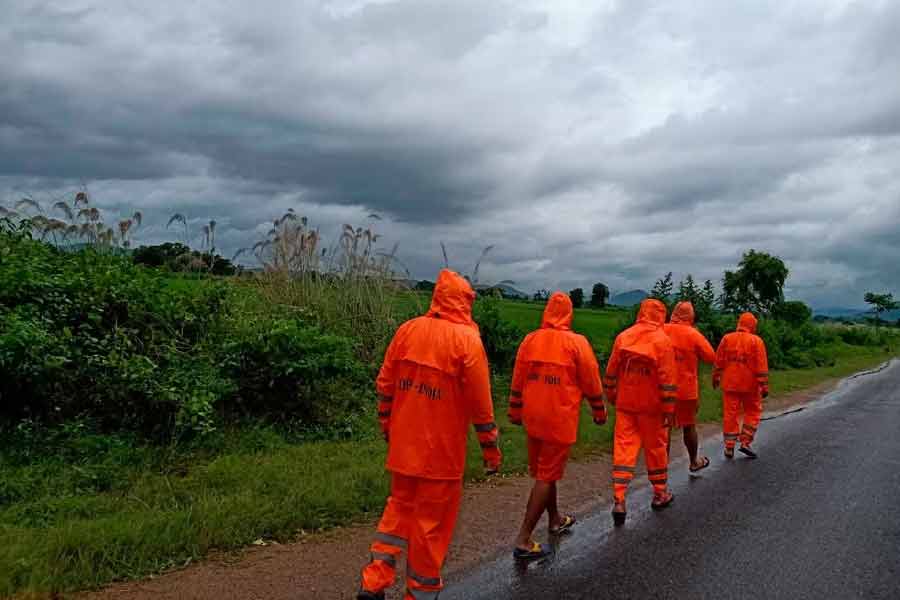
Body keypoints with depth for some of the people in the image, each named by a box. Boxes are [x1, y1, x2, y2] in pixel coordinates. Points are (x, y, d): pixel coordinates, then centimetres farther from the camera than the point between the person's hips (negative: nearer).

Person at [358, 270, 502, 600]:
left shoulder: (407, 330, 1)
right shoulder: (466, 339, -13)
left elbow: (385, 385, 5)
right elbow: (480, 403, -11)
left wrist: (387, 426, 18)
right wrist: (491, 450, -2)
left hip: (404, 446, 5)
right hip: (442, 451, -5)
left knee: (400, 506, 21)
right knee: (432, 522, 8)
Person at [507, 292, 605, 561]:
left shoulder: (530, 340, 2)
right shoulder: (577, 343, -11)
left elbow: (517, 381, 7)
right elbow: (591, 383, -5)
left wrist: (515, 412, 18)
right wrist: (599, 412, 10)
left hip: (533, 418, 5)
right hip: (560, 420, -5)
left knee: (543, 471, 20)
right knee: (547, 476, 0)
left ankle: (555, 519, 40)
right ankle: (524, 540, -2)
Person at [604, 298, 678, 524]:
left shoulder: (623, 337, 1)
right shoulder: (662, 340, -11)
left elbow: (611, 371, 5)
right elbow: (668, 379, -12)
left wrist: (611, 395, 18)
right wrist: (669, 409, -8)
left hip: (625, 404, 3)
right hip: (651, 405, -2)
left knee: (623, 448, 2)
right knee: (656, 448, 13)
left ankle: (619, 500, -5)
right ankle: (660, 494, 27)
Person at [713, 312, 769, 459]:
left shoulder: (727, 338, 1)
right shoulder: (756, 341, -7)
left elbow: (718, 361, 5)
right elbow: (762, 366, -10)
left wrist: (716, 377, 16)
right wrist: (764, 386, -8)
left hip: (730, 383, 3)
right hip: (750, 384, -2)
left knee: (730, 414, 6)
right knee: (753, 412, 14)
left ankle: (729, 447, 7)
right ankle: (745, 442, 6)